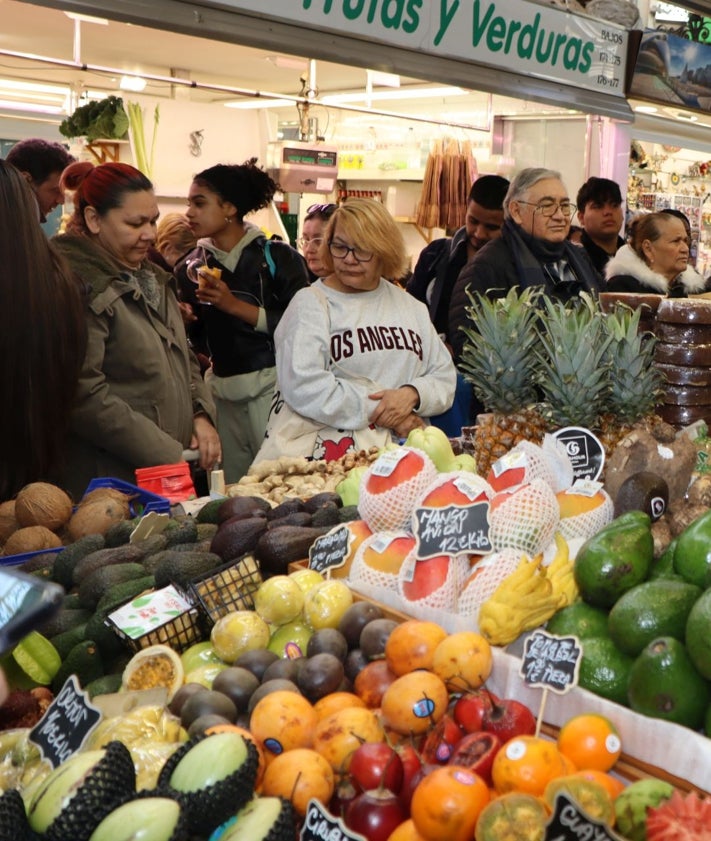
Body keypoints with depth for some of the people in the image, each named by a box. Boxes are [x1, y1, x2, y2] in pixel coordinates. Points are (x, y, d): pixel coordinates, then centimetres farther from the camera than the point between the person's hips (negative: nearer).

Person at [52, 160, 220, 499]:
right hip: (109, 481, -8)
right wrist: (167, 455, -20)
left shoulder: (150, 277, 14)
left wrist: (200, 416, 2)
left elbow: (182, 357, 21)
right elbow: (84, 395, -23)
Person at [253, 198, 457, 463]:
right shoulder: (311, 302, 4)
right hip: (324, 449, -4)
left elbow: (444, 378, 17)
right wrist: (381, 414, -8)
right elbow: (303, 387, -10)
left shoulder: (411, 307, 19)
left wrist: (412, 394, -5)